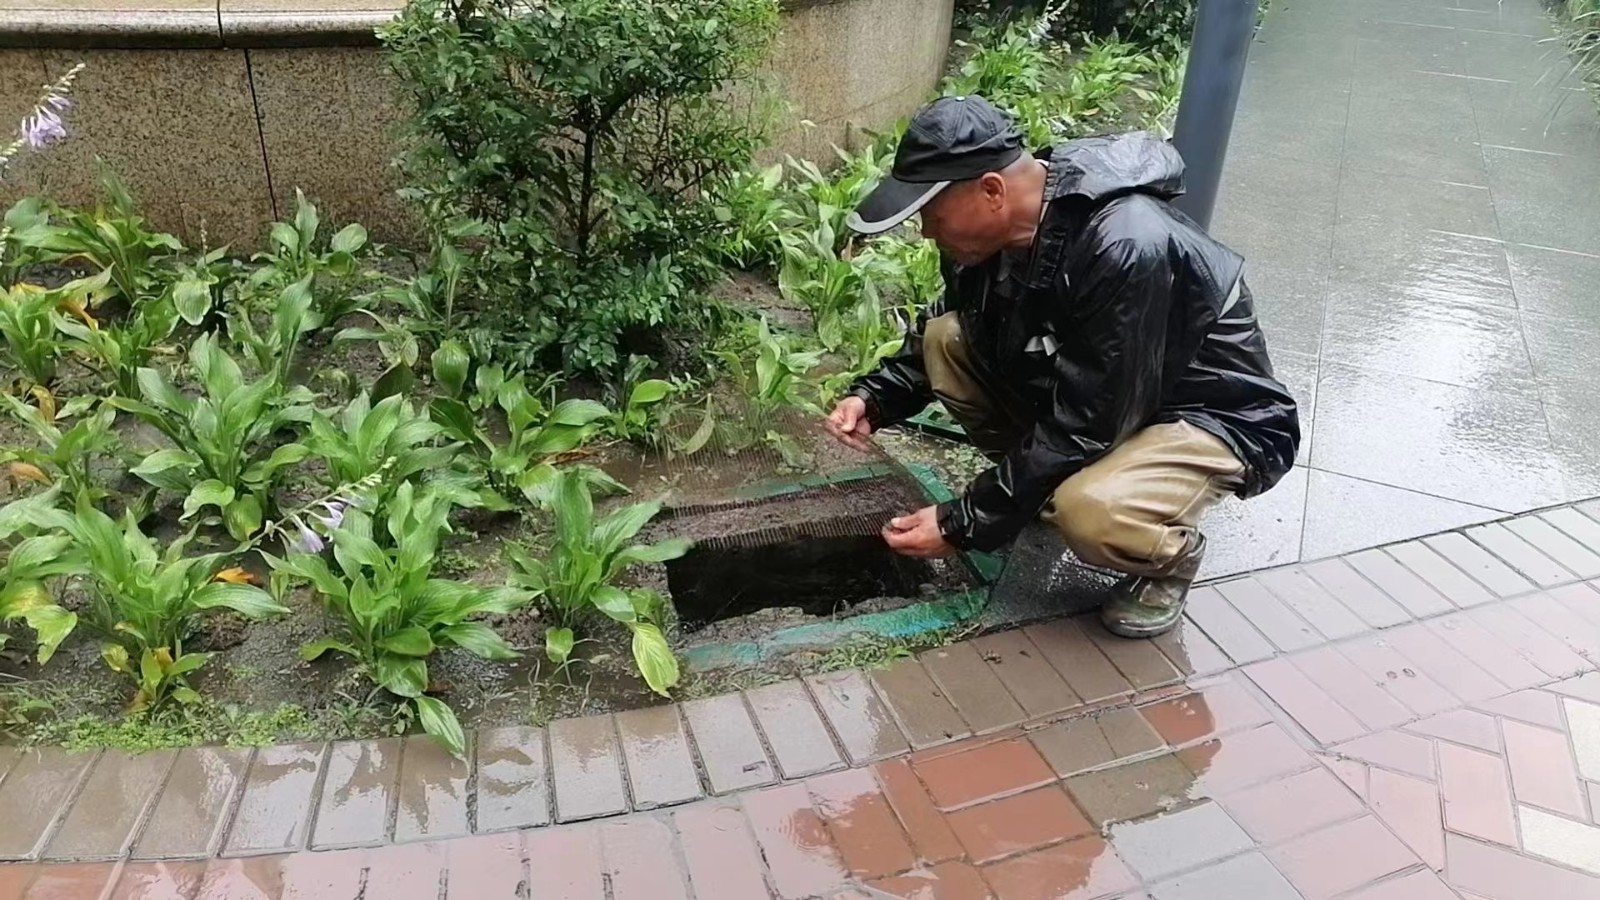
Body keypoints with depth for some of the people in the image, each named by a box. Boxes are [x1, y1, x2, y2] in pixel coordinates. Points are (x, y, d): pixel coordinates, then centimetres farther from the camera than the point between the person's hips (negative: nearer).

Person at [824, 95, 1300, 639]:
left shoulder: (1127, 250, -35)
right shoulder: (998, 227, -11)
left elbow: (1084, 428, -31)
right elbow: (942, 327, 8)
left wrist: (964, 524, -25)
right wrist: (875, 396, -10)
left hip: (1217, 419, -7)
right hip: (1083, 393, 7)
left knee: (1088, 511, -37)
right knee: (944, 340, -9)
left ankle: (1172, 556, -1)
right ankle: (1040, 489, 7)